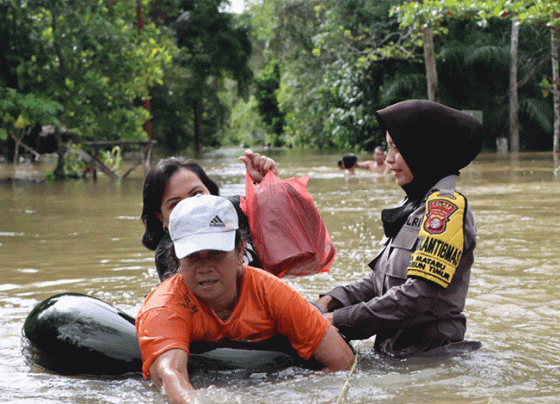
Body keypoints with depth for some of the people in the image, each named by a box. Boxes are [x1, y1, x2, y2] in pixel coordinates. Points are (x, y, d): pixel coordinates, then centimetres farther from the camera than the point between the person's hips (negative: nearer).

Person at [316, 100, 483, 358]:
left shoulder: (446, 206, -11)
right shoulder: (412, 205, 18)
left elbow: (419, 293, -19)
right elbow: (380, 281, 18)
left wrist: (341, 320, -16)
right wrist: (333, 300, 0)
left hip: (430, 357, -8)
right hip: (395, 352, 8)